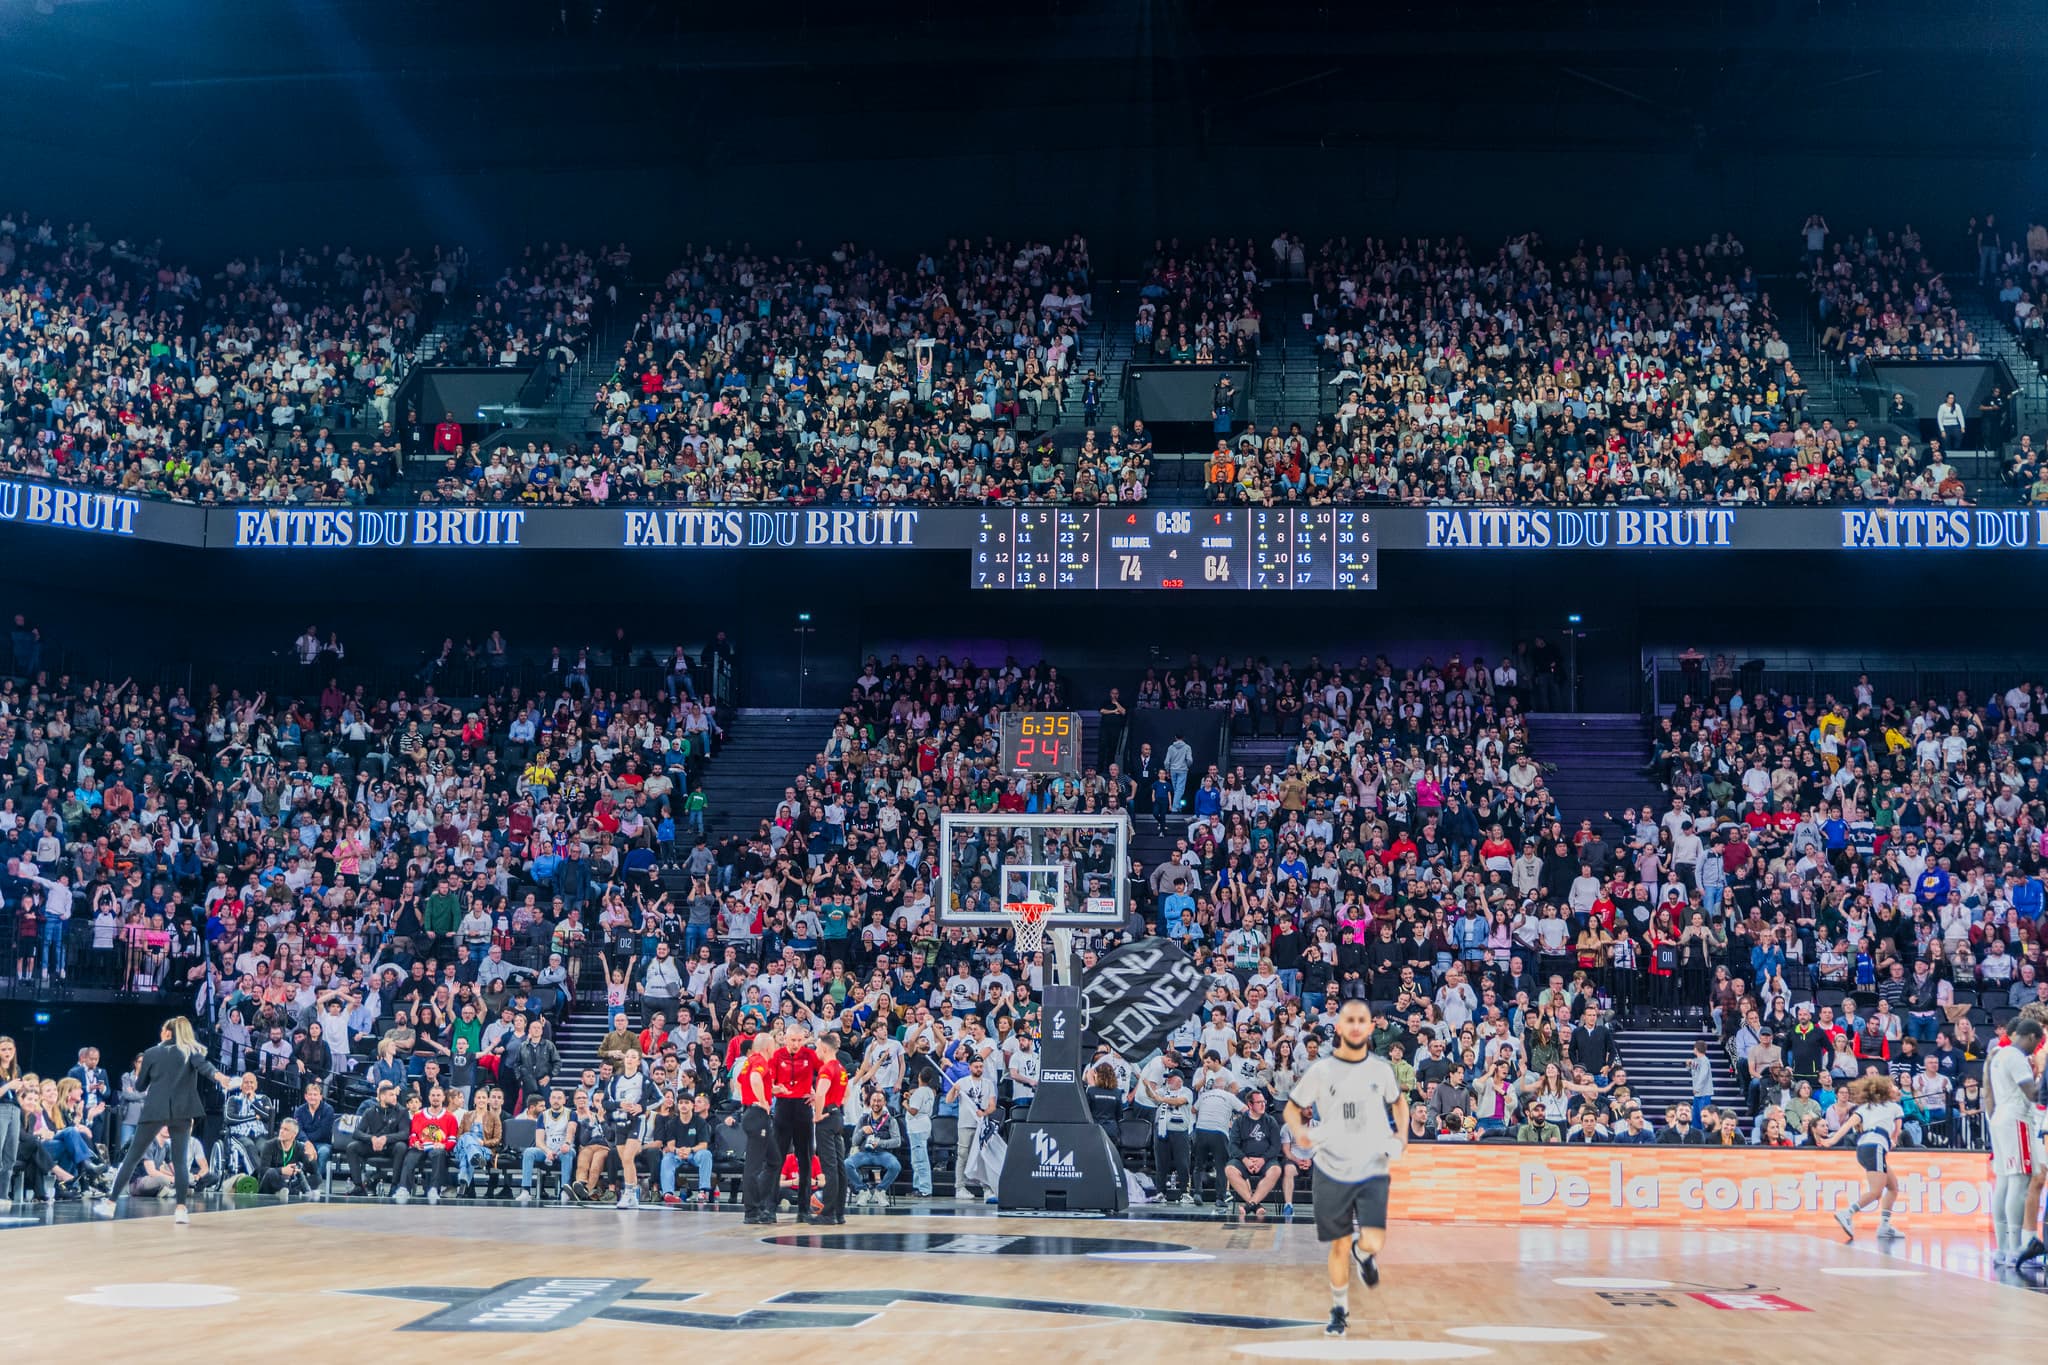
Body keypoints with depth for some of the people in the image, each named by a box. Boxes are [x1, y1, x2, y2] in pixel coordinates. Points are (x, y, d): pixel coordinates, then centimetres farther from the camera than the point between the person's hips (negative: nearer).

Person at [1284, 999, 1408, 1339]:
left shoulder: (1381, 1068, -1)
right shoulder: (1321, 1070, -6)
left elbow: (1398, 1101, 18)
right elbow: (1292, 1108, 3)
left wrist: (1401, 1136, 1)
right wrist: (1300, 1133, -18)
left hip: (1372, 1170, 0)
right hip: (1332, 1171, 0)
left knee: (1373, 1243, -15)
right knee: (1339, 1246, 6)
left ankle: (1363, 1253, 22)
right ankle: (1339, 1311, 27)